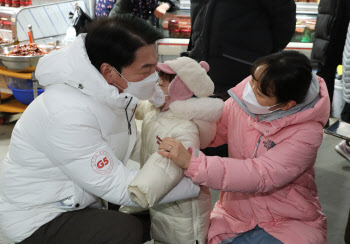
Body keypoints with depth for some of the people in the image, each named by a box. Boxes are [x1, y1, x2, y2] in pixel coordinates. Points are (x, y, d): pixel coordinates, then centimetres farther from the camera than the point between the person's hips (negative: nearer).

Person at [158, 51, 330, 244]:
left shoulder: (306, 132, -22)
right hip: (236, 213, 3)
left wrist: (192, 162, -38)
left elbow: (260, 175, -31)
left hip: (288, 220, -2)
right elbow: (215, 130, 6)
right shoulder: (244, 93, -9)